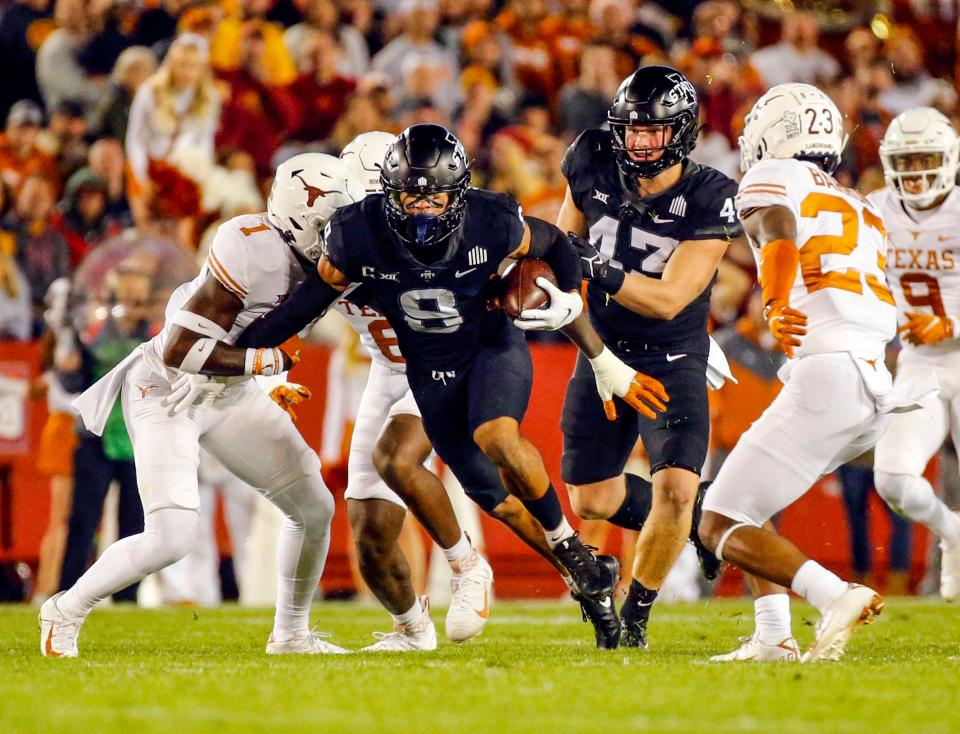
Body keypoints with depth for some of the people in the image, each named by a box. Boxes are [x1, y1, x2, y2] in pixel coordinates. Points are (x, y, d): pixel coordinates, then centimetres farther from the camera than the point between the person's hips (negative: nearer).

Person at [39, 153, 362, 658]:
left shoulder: (303, 257, -6)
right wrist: (262, 361, -25)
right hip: (168, 391, -9)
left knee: (315, 508, 6)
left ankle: (291, 635, 24)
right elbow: (179, 350, -30)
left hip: (229, 395, 9)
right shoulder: (254, 252, -31)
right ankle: (66, 612, 4)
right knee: (171, 538, -19)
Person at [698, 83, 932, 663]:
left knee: (722, 525, -3)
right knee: (747, 498, 24)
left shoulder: (772, 177, 6)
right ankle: (774, 637, 11)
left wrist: (777, 310, -29)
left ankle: (838, 596, -23)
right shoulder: (861, 209, 28)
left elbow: (778, 233, -16)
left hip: (828, 373, -8)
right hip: (880, 393, 8)